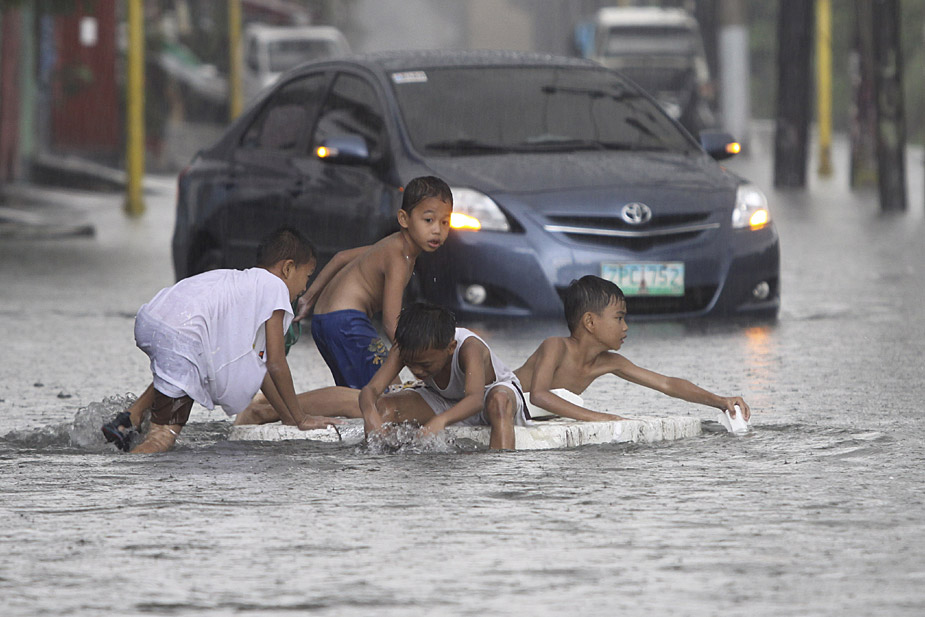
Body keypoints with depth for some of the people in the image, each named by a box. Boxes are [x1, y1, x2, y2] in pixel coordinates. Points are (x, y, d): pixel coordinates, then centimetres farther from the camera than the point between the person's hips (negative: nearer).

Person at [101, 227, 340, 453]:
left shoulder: (245, 281, 34)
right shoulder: (275, 287, 7)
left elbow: (259, 367, 37)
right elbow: (275, 365, 4)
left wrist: (288, 418, 38)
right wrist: (301, 419, 14)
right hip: (181, 337, -9)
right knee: (164, 435, -9)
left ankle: (132, 416, 22)